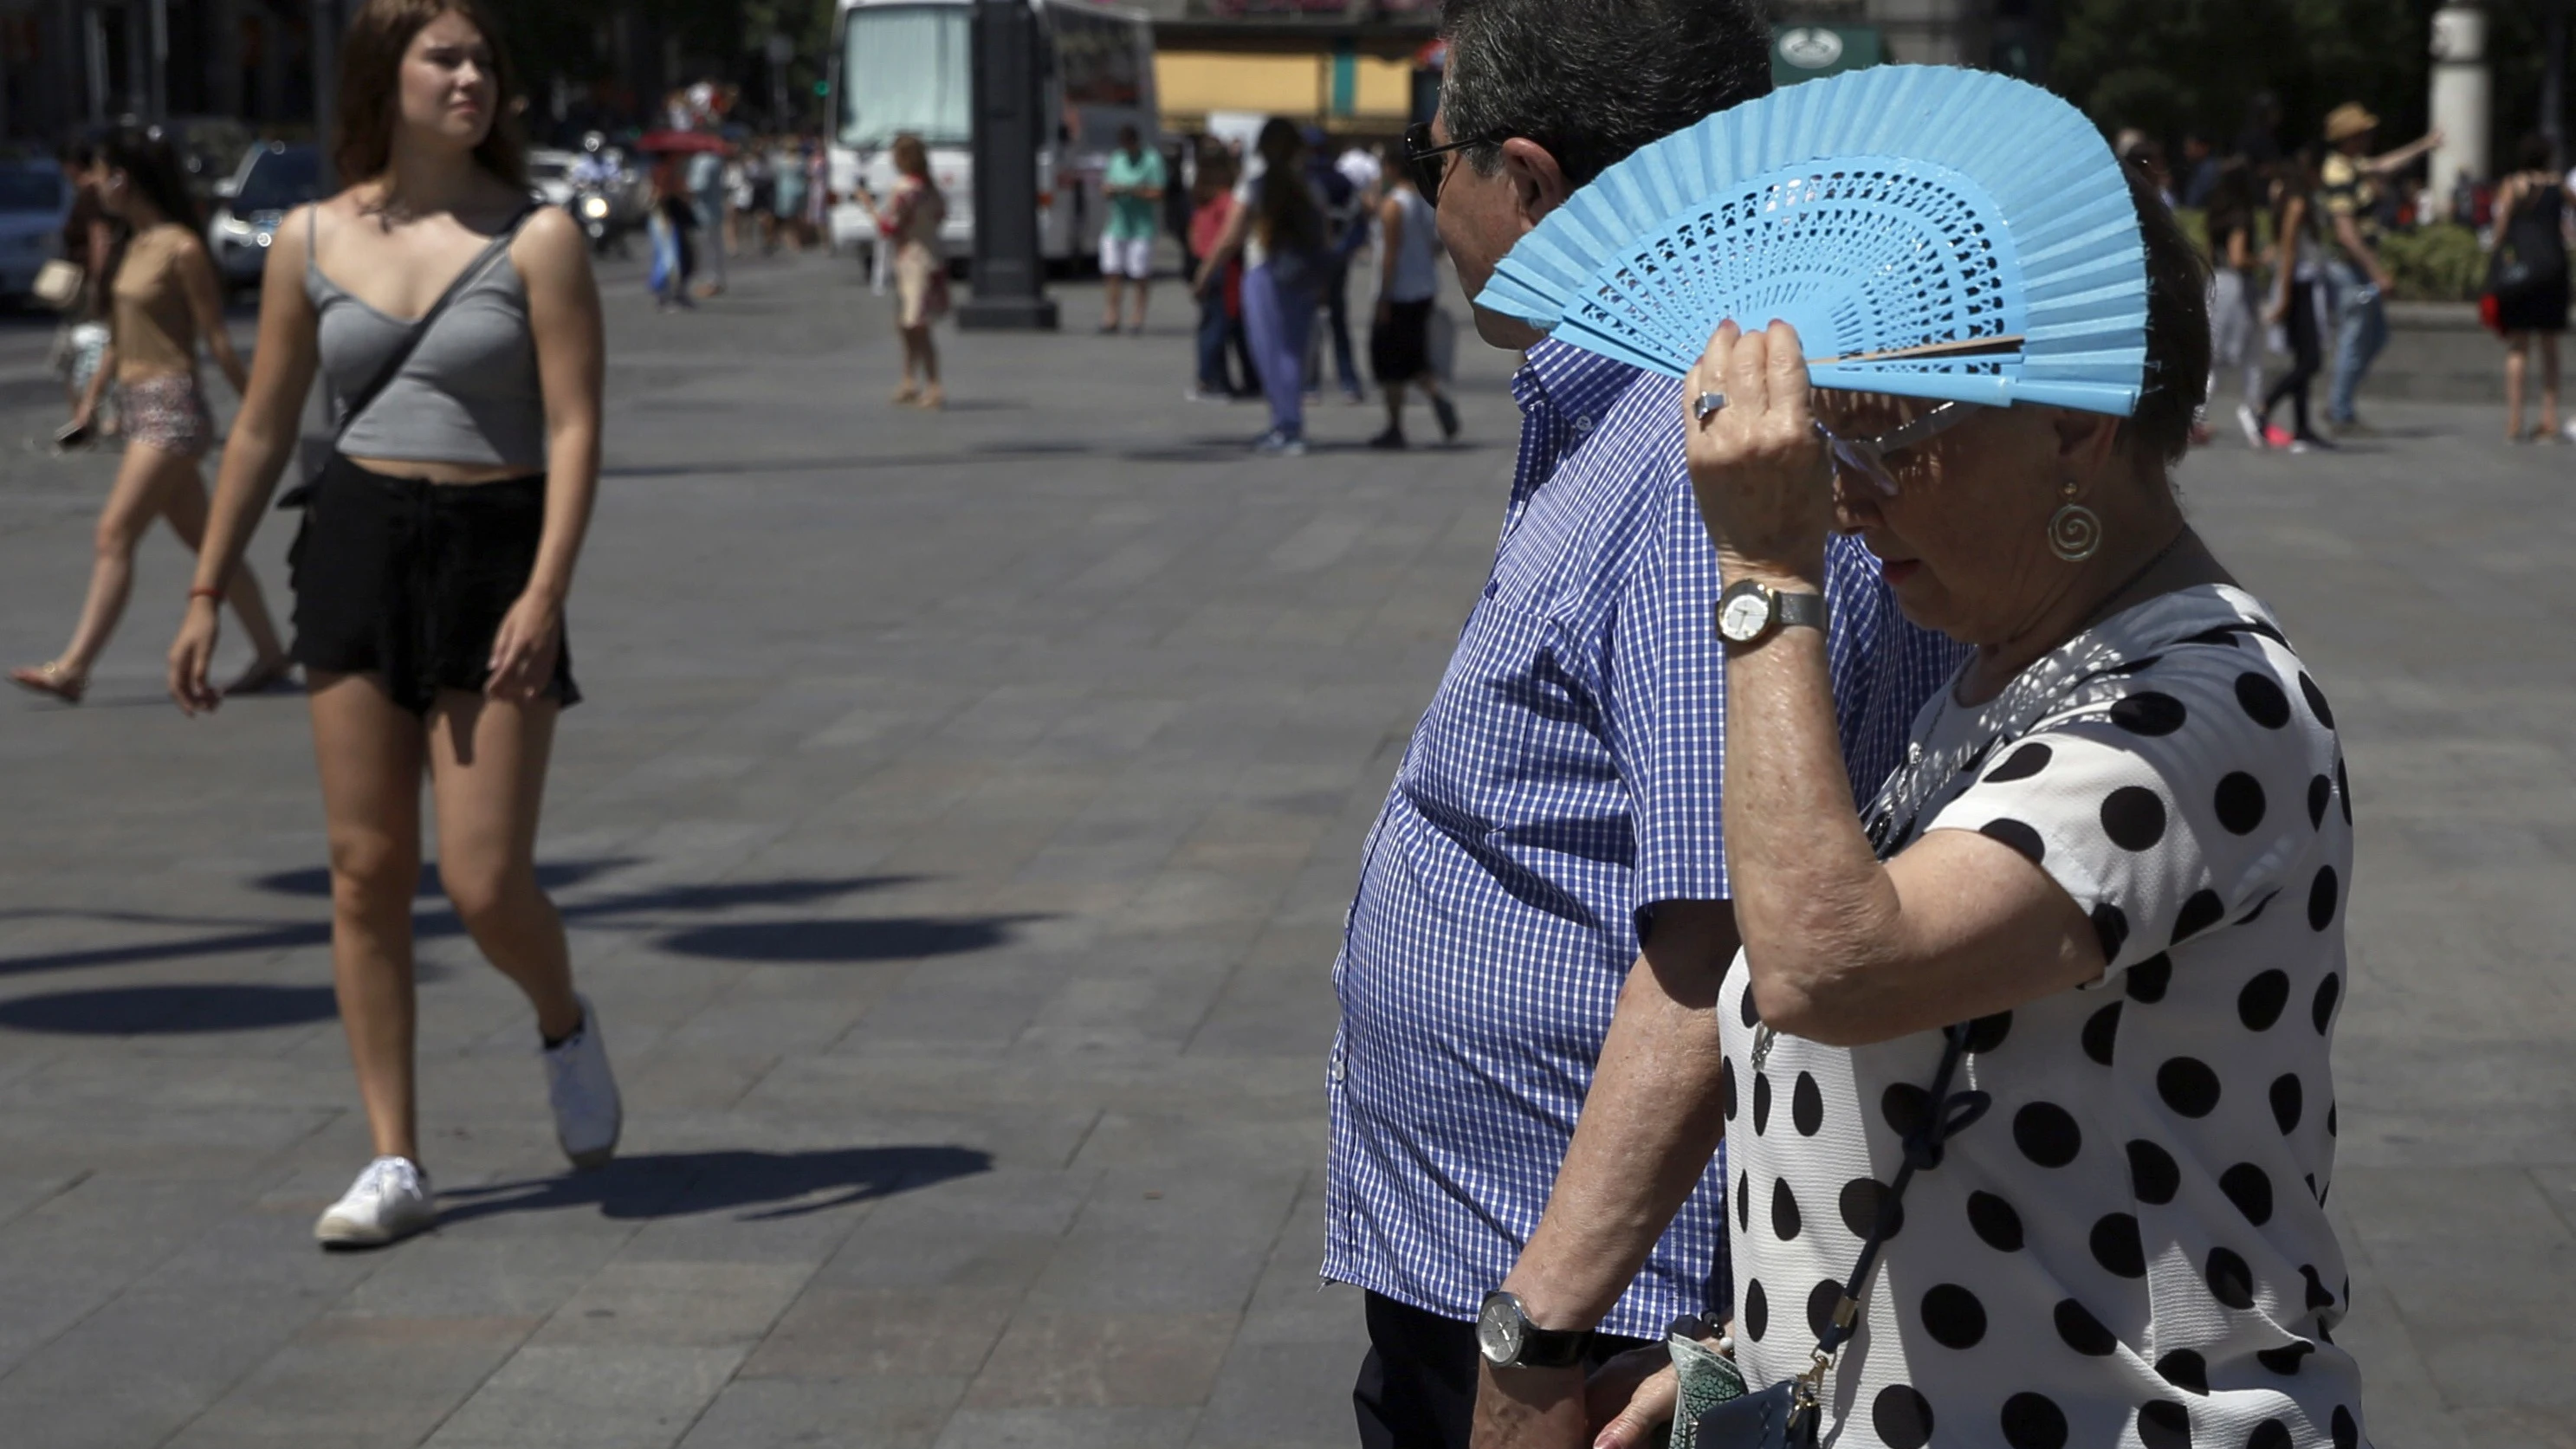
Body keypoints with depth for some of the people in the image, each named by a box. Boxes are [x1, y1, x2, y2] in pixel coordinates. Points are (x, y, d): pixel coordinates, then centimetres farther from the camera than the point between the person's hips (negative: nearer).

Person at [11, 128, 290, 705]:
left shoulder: (180, 249, -12)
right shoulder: (130, 248, 12)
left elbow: (216, 340, -11)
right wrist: (91, 399, 16)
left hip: (171, 407, -9)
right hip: (138, 404, 9)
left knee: (115, 534, -12)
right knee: (204, 539, 12)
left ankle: (72, 668, -13)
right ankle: (270, 652, 18)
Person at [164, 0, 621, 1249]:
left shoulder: (536, 239, -5)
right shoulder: (311, 242, 5)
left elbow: (574, 429, -10)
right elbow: (264, 429, 12)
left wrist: (544, 596, -21)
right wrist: (206, 596, 11)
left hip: (493, 556, -3)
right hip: (354, 549, 3)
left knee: (484, 884, -8)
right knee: (366, 869, 2)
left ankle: (564, 1027, 27)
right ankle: (395, 1165, 10)